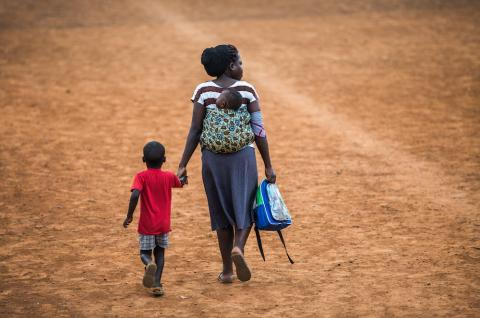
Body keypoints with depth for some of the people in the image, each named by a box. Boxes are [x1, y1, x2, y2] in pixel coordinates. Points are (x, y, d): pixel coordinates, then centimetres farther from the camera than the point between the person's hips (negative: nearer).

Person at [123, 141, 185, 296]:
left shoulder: (141, 177, -10)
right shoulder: (169, 176, 1)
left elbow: (135, 195, -26)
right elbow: (180, 183, 24)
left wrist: (129, 215, -15)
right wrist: (183, 179, 48)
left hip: (146, 225, -2)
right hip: (163, 225, 3)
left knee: (144, 253, 10)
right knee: (159, 252, 18)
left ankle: (149, 264, -24)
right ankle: (157, 283, 6)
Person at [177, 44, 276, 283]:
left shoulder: (203, 91, -4)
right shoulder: (247, 90, -6)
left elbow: (195, 131, -7)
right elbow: (259, 130, -6)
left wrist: (182, 165, -4)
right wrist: (268, 166, 1)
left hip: (213, 156, 1)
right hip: (242, 156, -1)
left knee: (222, 210, 14)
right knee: (244, 207, 13)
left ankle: (227, 270, 14)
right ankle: (238, 247, -17)